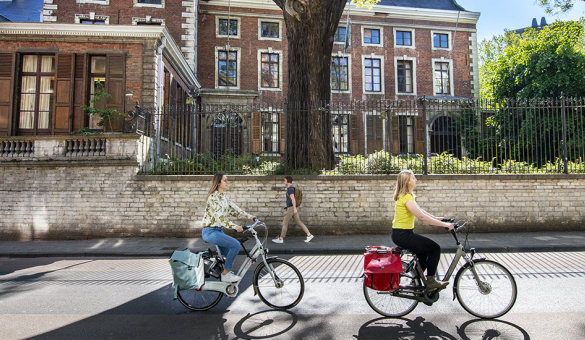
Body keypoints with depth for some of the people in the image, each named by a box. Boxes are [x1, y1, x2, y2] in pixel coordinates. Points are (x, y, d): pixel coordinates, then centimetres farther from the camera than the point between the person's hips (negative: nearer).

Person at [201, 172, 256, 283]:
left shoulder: (224, 196, 10)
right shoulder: (213, 197, -18)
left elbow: (234, 209, 11)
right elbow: (220, 217, -27)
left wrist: (249, 216, 2)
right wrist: (235, 226, -37)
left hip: (218, 231, 9)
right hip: (210, 232, -9)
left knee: (231, 256, 10)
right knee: (236, 245, -20)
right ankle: (225, 274, -7)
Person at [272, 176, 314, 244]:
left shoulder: (290, 189, -13)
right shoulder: (291, 188, 18)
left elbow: (293, 198, -23)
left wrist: (294, 208, -29)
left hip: (291, 208, -10)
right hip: (292, 208, 10)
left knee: (285, 223, -1)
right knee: (299, 222, 7)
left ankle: (281, 239, 7)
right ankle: (309, 235, 3)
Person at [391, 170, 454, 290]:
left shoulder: (408, 195, 12)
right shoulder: (406, 197, -20)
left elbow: (421, 211, 17)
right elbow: (422, 217, -24)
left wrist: (438, 218, 11)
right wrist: (444, 224, -20)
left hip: (401, 234, 10)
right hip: (402, 235, -10)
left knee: (424, 251, 25)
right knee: (435, 248, -3)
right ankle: (431, 281, 7)